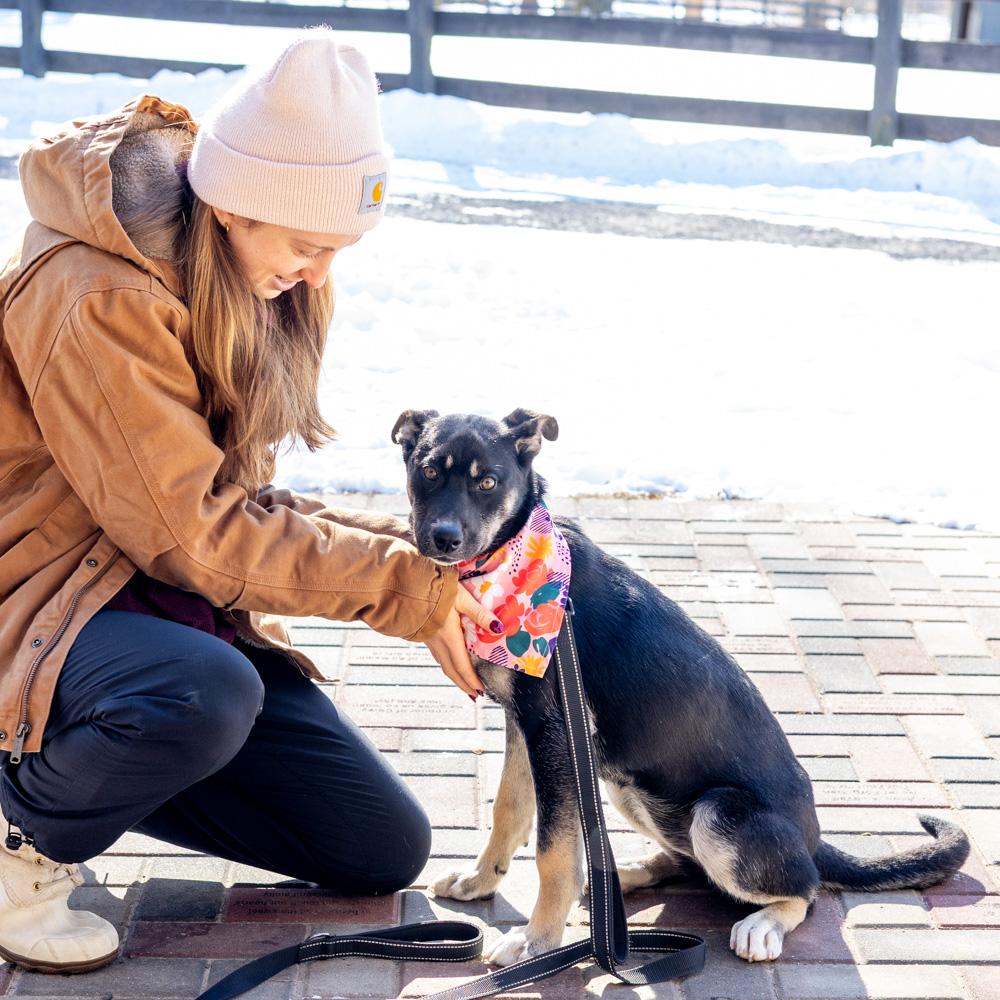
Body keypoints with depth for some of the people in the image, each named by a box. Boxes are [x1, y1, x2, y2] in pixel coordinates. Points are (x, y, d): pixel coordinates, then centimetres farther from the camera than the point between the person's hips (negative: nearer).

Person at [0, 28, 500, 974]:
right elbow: (192, 531, -23)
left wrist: (402, 545, -10)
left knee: (387, 852, 4)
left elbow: (230, 505, 6)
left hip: (171, 593, 8)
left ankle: (100, 764, 17)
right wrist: (401, 582, -22)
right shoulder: (95, 296, -25)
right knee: (206, 693, -42)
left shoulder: (249, 273, 3)